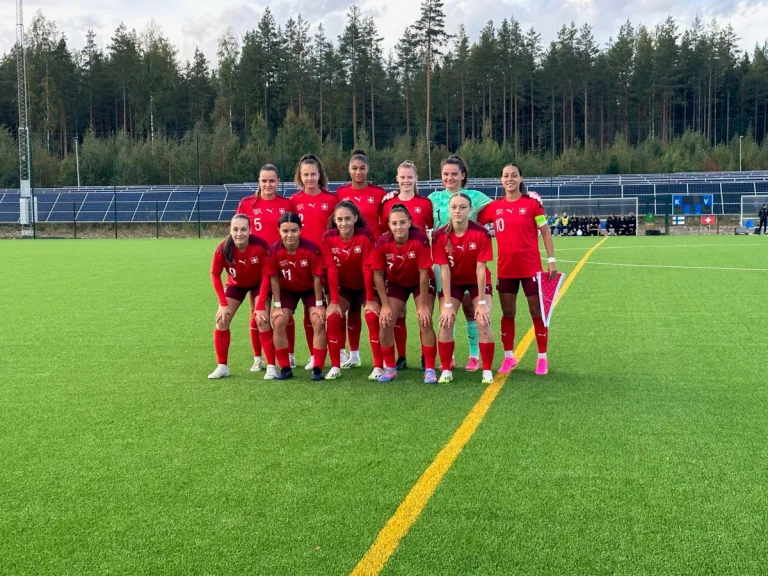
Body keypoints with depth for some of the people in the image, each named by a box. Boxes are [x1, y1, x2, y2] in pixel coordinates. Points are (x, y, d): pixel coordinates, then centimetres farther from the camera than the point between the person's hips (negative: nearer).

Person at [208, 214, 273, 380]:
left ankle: (271, 367, -6)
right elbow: (215, 275, -14)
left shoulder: (260, 246, -35)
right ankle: (222, 366, 5)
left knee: (262, 320, -15)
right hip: (236, 284, 2)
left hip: (258, 284, -2)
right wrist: (223, 303, -18)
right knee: (222, 319, -6)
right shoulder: (223, 249, -30)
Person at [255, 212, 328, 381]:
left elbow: (317, 278, -19)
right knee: (278, 322, -13)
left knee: (318, 322, -16)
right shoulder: (273, 250, -26)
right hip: (287, 289, 2)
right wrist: (277, 305, -13)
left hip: (310, 289, -1)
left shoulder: (312, 249, -30)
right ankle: (285, 368, -1)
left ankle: (317, 368, -8)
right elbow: (274, 279, -14)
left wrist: (319, 304, -15)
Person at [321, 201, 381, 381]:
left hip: (366, 286, -2)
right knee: (332, 316, -16)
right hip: (344, 287, 2)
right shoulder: (328, 238, -17)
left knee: (372, 317, -22)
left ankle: (378, 367, -13)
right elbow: (331, 270, -16)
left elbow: (368, 269, -23)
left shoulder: (365, 237, -23)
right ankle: (335, 366, -5)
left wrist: (371, 300, -22)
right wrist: (334, 302, -18)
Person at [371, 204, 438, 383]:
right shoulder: (382, 243, -25)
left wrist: (422, 305, -21)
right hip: (395, 283, 3)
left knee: (425, 322, -14)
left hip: (421, 283, -2)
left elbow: (424, 274, -25)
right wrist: (385, 305, -14)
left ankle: (430, 369, -2)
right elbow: (378, 274, -14)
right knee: (385, 322, -6)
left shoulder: (420, 240, -32)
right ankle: (390, 368, 9)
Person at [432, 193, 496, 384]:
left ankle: (487, 371, 0)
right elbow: (444, 270, -20)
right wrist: (447, 304, -21)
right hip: (453, 282, 1)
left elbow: (480, 269, -23)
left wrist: (482, 302, -22)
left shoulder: (481, 233, -26)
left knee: (484, 322, -14)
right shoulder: (440, 236, -22)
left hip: (478, 281, -1)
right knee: (445, 322, -11)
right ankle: (446, 370, 2)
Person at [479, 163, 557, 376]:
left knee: (537, 312, 4)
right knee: (507, 314, 10)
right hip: (505, 269, 3)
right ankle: (508, 357, 22)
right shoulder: (494, 206, 3)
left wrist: (551, 260, -6)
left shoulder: (532, 203, -5)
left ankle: (542, 358, 14)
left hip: (531, 267, -3)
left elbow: (545, 232, -2)